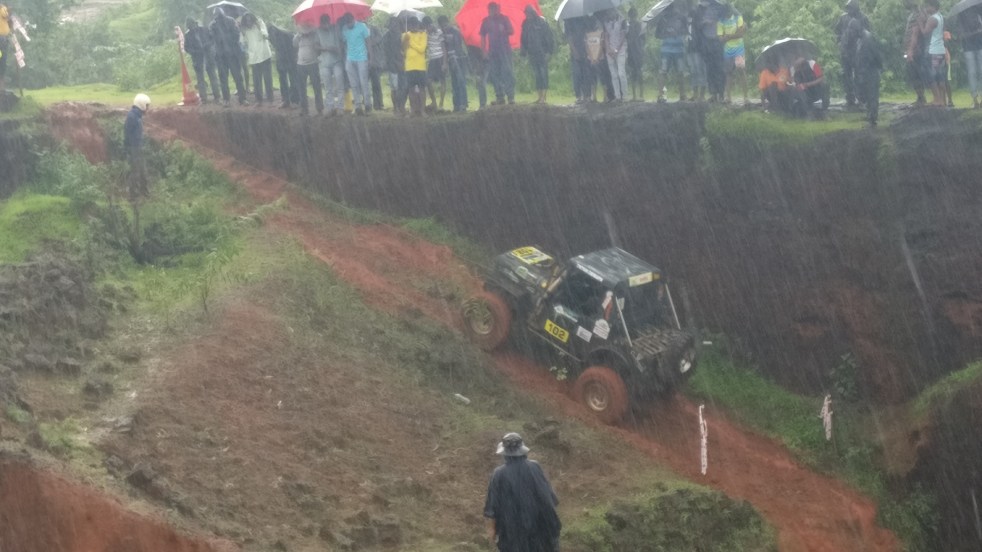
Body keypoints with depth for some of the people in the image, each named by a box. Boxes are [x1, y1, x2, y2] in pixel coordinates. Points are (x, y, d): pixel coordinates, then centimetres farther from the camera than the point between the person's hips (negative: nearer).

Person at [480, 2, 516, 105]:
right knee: (494, 74, 1)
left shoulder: (504, 19, 2)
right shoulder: (486, 21, 9)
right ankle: (499, 96, 8)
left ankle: (511, 95, -10)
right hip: (492, 51, 3)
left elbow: (512, 31, -2)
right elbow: (483, 37, 10)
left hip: (504, 49, -3)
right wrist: (484, 50, 2)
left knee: (507, 72, -10)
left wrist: (503, 31, -23)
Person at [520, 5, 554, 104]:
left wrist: (548, 51, -10)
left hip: (542, 52, -4)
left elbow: (549, 37, -4)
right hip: (532, 54, 4)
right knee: (537, 75, 4)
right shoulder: (526, 24, 9)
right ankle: (540, 97, 6)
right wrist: (525, 52, 7)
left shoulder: (541, 22, -3)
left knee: (543, 74, -8)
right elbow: (524, 39, 15)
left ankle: (544, 97, -9)